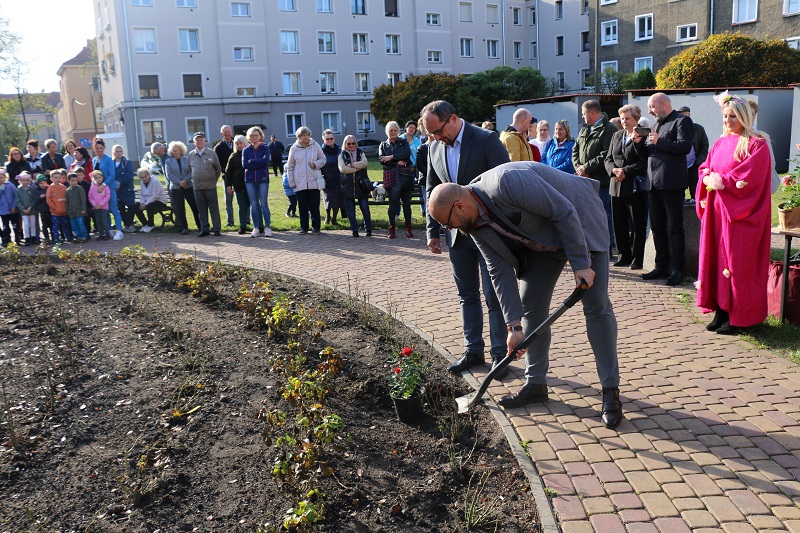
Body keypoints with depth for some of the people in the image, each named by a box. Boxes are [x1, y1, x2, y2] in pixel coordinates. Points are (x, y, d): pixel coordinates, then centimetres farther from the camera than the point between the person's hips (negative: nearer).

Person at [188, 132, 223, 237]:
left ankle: (216, 229, 5)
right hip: (197, 187, 3)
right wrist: (194, 180, 11)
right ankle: (204, 229, 14)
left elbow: (218, 169, 6)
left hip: (210, 186, -3)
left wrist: (213, 180, 6)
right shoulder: (191, 155, 7)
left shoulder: (211, 153, 0)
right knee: (201, 210, 7)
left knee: (214, 208, 0)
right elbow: (189, 169, 16)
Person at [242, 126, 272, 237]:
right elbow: (244, 164, -6)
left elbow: (266, 160, -14)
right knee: (253, 205, 3)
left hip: (263, 179, -2)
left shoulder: (265, 148, 4)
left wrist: (251, 161, -9)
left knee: (264, 204, -3)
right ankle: (256, 228, 9)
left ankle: (267, 228, 2)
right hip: (250, 180, 2)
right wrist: (259, 163, -10)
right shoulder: (246, 150, 9)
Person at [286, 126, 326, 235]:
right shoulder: (294, 148, 4)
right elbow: (290, 166, 8)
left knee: (315, 206, 2)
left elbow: (323, 159, 9)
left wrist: (316, 164, -12)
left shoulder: (315, 145, 3)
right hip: (300, 183, 1)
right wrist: (291, 182, 3)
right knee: (302, 207, 4)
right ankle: (304, 227, 12)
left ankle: (315, 227, 11)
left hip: (314, 182, 0)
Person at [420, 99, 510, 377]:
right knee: (467, 295, 12)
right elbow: (432, 191, 13)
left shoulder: (487, 140, -12)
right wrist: (432, 231, 8)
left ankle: (500, 354, 11)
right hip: (458, 232, 6)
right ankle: (473, 350, 23)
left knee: (494, 295, 0)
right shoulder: (435, 148, 6)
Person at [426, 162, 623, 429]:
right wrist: (514, 325, -12)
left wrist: (580, 263, -27)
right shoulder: (474, 223, -10)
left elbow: (563, 212, -31)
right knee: (530, 306, 4)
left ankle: (611, 391, 1)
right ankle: (535, 383, 17)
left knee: (596, 306, -7)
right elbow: (500, 272, -8)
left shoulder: (508, 182, -36)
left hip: (579, 224, -7)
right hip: (542, 241, 7)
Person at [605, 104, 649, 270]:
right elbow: (608, 159, 15)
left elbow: (644, 162, -13)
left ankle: (638, 258, 8)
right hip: (617, 186, 7)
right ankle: (624, 255, 19)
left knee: (639, 224, 1)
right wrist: (614, 170, -5)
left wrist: (625, 171, -18)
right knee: (619, 223, 9)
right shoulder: (617, 136, 17)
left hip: (635, 186, -6)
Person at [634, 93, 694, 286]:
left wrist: (659, 141, -17)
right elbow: (645, 154, 20)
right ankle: (661, 266, 18)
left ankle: (676, 269, 1)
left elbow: (685, 146, -18)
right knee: (657, 227, 10)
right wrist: (639, 142, 2)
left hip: (671, 183, -8)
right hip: (654, 183, 8)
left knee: (674, 228, -4)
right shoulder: (656, 125, 22)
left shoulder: (681, 121, -3)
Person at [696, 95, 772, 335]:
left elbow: (749, 178, -14)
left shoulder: (757, 144, -5)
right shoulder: (720, 143, 15)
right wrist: (709, 179, -8)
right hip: (717, 211, 6)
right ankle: (721, 311, 13)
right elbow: (704, 169, 13)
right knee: (717, 258, 6)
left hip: (741, 214, -6)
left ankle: (738, 318, 3)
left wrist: (722, 181, -12)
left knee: (738, 263, -4)